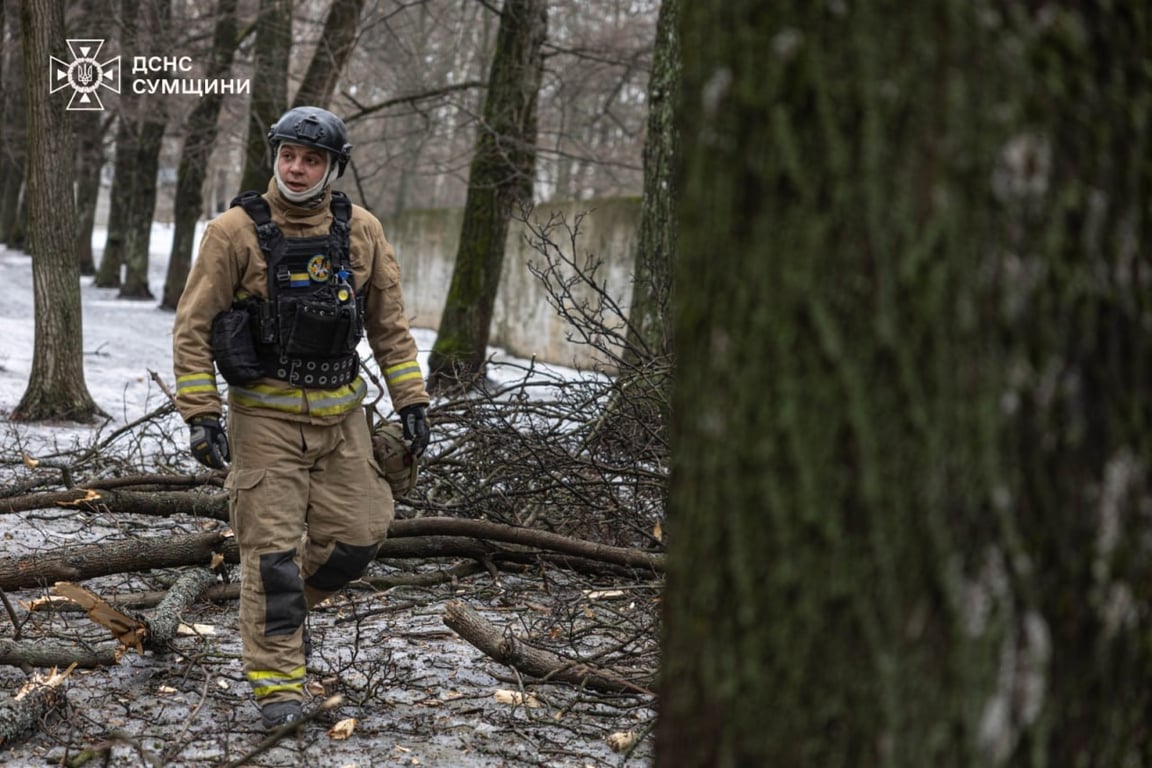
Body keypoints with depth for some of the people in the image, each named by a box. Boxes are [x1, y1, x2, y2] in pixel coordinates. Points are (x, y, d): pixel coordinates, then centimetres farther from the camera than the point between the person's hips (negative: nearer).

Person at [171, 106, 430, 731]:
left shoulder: (361, 232, 4)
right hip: (265, 415, -4)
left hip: (340, 414, 4)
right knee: (273, 548, -4)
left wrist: (411, 400, 6)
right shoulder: (235, 231, -7)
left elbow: (389, 323, 11)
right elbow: (193, 327, -5)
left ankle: (287, 602, 33)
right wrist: (200, 414, -11)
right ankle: (276, 681, 7)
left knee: (359, 534, 4)